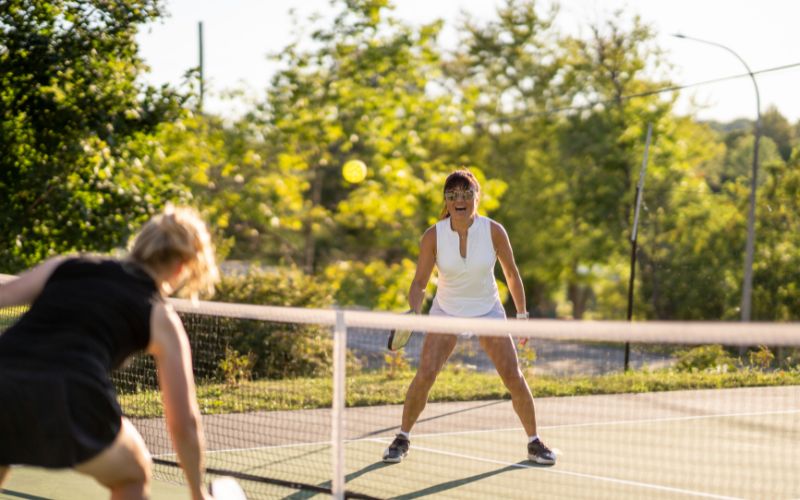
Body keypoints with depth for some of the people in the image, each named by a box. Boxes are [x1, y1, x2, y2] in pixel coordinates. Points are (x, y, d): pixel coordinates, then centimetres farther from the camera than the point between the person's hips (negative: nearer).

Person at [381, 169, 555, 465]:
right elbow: (420, 282, -10)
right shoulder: (433, 236, -16)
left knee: (513, 377, -8)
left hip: (487, 310, 0)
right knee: (425, 374, -14)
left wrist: (522, 314, -1)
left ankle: (534, 442, 9)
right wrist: (414, 312, -27)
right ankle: (402, 439, 4)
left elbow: (511, 274, -2)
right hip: (446, 311, 0)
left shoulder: (494, 231, -15)